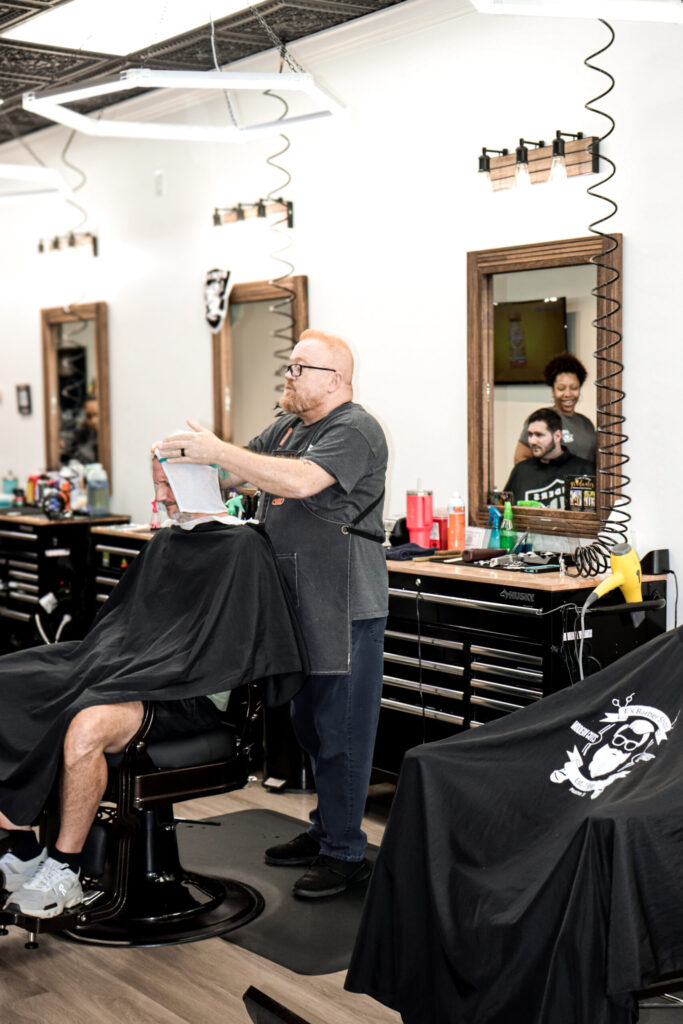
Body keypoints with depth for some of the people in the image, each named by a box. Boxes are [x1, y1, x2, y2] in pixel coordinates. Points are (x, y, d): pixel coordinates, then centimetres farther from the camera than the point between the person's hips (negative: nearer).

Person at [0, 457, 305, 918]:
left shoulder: (244, 547, -3)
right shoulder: (164, 544, 22)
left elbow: (230, 652, -11)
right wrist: (95, 663, 8)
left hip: (185, 693, -8)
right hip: (118, 665, 9)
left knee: (85, 728, -35)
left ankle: (63, 872, -20)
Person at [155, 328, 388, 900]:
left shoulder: (354, 430, -14)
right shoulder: (288, 427, 17)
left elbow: (300, 481, -28)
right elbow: (241, 471, 18)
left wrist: (216, 450, -25)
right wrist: (190, 458, -2)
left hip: (344, 610, -9)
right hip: (298, 606, 10)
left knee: (340, 731, -3)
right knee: (311, 725, 17)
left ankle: (345, 854, 5)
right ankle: (326, 830, 30)